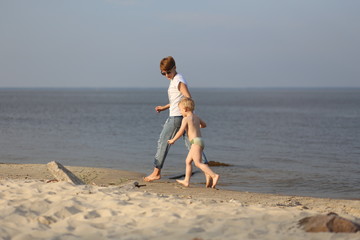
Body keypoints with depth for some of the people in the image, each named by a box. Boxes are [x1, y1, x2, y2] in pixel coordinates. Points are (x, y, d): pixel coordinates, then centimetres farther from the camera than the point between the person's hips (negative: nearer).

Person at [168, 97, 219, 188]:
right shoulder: (196, 117, 17)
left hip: (196, 141, -9)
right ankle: (186, 181, 19)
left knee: (198, 163, -16)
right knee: (188, 161, 17)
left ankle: (214, 176, -29)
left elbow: (181, 132, -10)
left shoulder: (186, 119, -7)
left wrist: (173, 140, 4)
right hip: (200, 141, 9)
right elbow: (204, 125, 34)